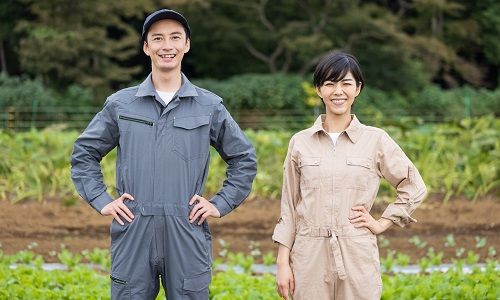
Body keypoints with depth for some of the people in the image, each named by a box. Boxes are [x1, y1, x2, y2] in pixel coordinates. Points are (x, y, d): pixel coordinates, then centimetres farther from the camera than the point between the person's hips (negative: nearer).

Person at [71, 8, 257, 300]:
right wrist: (101, 200, 5)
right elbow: (84, 153, 15)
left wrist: (220, 204, 5)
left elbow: (244, 159, 15)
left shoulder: (210, 107, 7)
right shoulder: (121, 104, 7)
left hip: (187, 236, 0)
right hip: (132, 234, 0)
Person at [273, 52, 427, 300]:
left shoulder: (376, 140, 2)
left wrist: (382, 223, 2)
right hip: (309, 257, 1)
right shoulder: (300, 142, 6)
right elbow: (288, 207, 8)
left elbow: (414, 188, 10)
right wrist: (282, 263, 3)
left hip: (358, 256, -1)